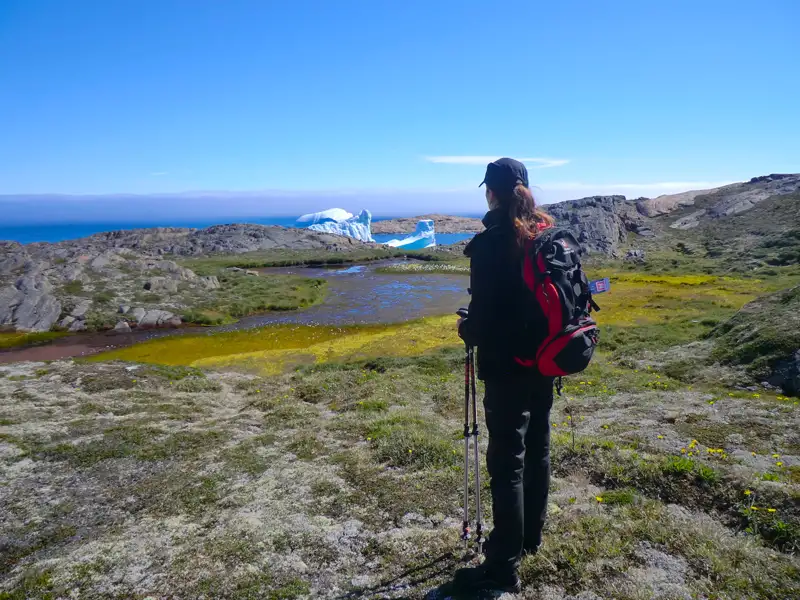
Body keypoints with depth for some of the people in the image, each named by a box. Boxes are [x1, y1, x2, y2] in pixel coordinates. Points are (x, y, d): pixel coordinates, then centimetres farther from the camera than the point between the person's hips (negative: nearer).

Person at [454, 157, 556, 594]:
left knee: (506, 461, 0)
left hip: (507, 366, -8)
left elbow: (483, 314, -18)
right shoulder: (550, 234, 4)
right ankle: (530, 536, 37)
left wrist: (466, 330, 2)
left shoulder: (490, 243, -17)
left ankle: (504, 567, 11)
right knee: (537, 448, 19)